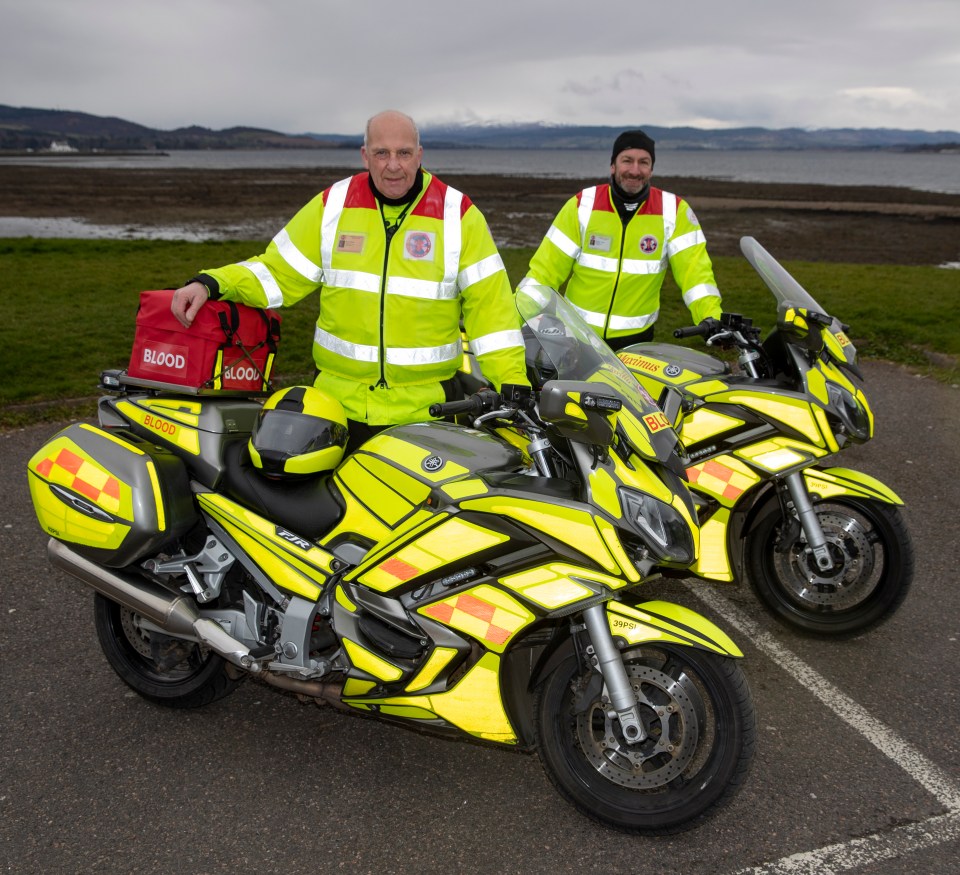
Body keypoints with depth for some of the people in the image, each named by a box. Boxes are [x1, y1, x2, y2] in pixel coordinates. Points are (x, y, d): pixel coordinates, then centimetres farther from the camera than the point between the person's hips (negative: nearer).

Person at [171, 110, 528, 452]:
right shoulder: (332, 205, 2)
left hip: (426, 409, -1)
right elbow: (278, 272, 6)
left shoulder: (458, 215, -2)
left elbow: (489, 302, -4)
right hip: (339, 400, 2)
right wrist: (209, 284, -8)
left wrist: (514, 384, -12)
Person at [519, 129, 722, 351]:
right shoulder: (582, 205, -6)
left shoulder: (674, 210, -5)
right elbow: (546, 267, -6)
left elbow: (694, 268, -11)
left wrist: (711, 318, -26)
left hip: (636, 338, 1)